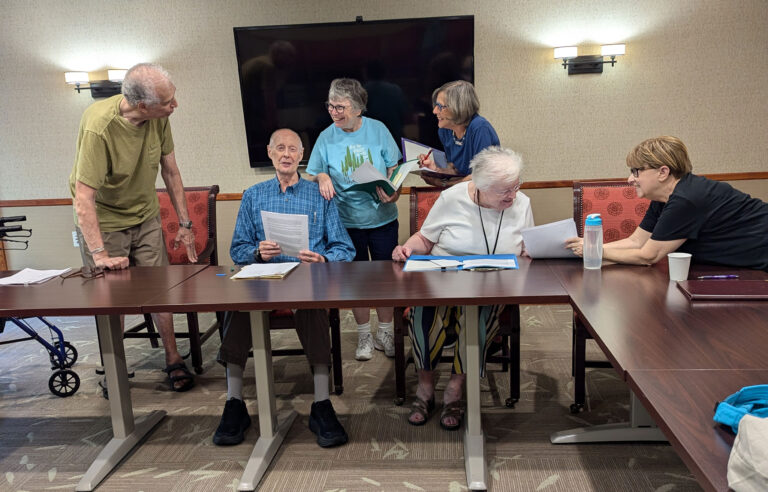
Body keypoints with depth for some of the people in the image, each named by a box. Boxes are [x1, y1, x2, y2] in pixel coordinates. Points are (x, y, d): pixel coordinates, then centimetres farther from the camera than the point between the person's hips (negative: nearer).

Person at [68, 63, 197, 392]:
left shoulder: (159, 117, -14)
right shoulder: (98, 126, -31)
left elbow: (170, 171, 0)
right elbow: (83, 198, -30)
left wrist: (184, 224, 2)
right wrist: (99, 254, -35)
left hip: (145, 216, 4)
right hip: (102, 220, -4)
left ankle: (173, 361, 18)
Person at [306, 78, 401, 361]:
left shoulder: (378, 130, -3)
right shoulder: (326, 137, -2)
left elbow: (394, 168, 1)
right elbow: (315, 173, 5)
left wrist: (392, 191, -18)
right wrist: (323, 178, -19)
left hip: (382, 218, 0)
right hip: (347, 221, 0)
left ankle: (385, 332, 27)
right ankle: (364, 336, 25)